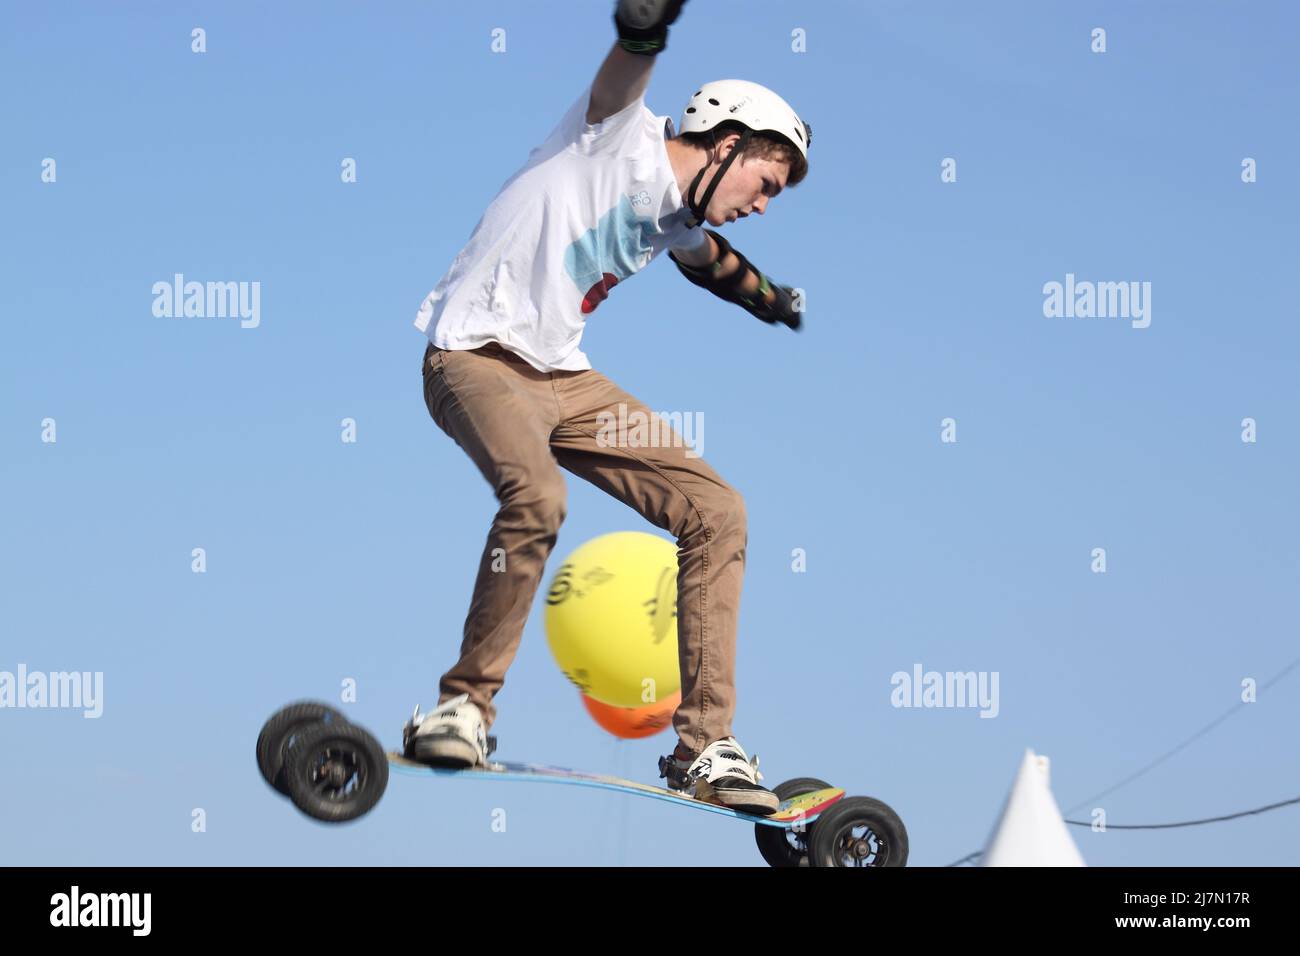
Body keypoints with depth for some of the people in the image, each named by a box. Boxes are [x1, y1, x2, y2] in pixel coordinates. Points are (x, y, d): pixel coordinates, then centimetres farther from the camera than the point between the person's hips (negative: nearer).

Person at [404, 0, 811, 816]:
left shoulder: (675, 219, 17)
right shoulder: (626, 137, -7)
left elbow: (708, 255, 42)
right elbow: (625, 68, -30)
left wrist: (771, 298, 58)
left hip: (564, 379, 9)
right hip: (478, 354, -9)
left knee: (718, 511, -1)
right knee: (537, 494, -36)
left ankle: (704, 747, 3)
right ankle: (466, 703, -17)